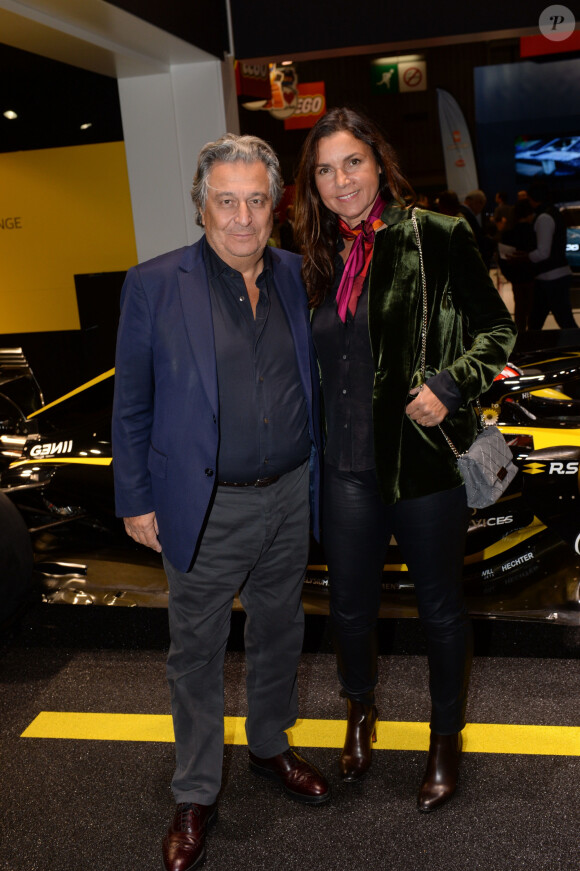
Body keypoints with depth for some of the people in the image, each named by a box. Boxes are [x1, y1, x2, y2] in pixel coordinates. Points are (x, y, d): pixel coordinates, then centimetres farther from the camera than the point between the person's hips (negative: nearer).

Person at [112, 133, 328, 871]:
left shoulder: (294, 276, 2)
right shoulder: (155, 284, -9)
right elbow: (131, 403, -4)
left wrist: (317, 472, 10)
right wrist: (136, 500, -4)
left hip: (289, 497, 4)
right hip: (206, 507, -3)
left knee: (278, 634, 20)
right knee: (196, 653, 11)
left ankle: (270, 746, 45)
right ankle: (195, 795, 31)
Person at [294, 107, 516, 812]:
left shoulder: (436, 237, -8)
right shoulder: (322, 259, 7)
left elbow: (497, 329, -6)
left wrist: (451, 384, -21)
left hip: (426, 458, -4)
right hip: (349, 465, 4)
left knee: (440, 607, 12)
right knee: (350, 608, 14)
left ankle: (446, 738, 37)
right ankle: (361, 713, 45)